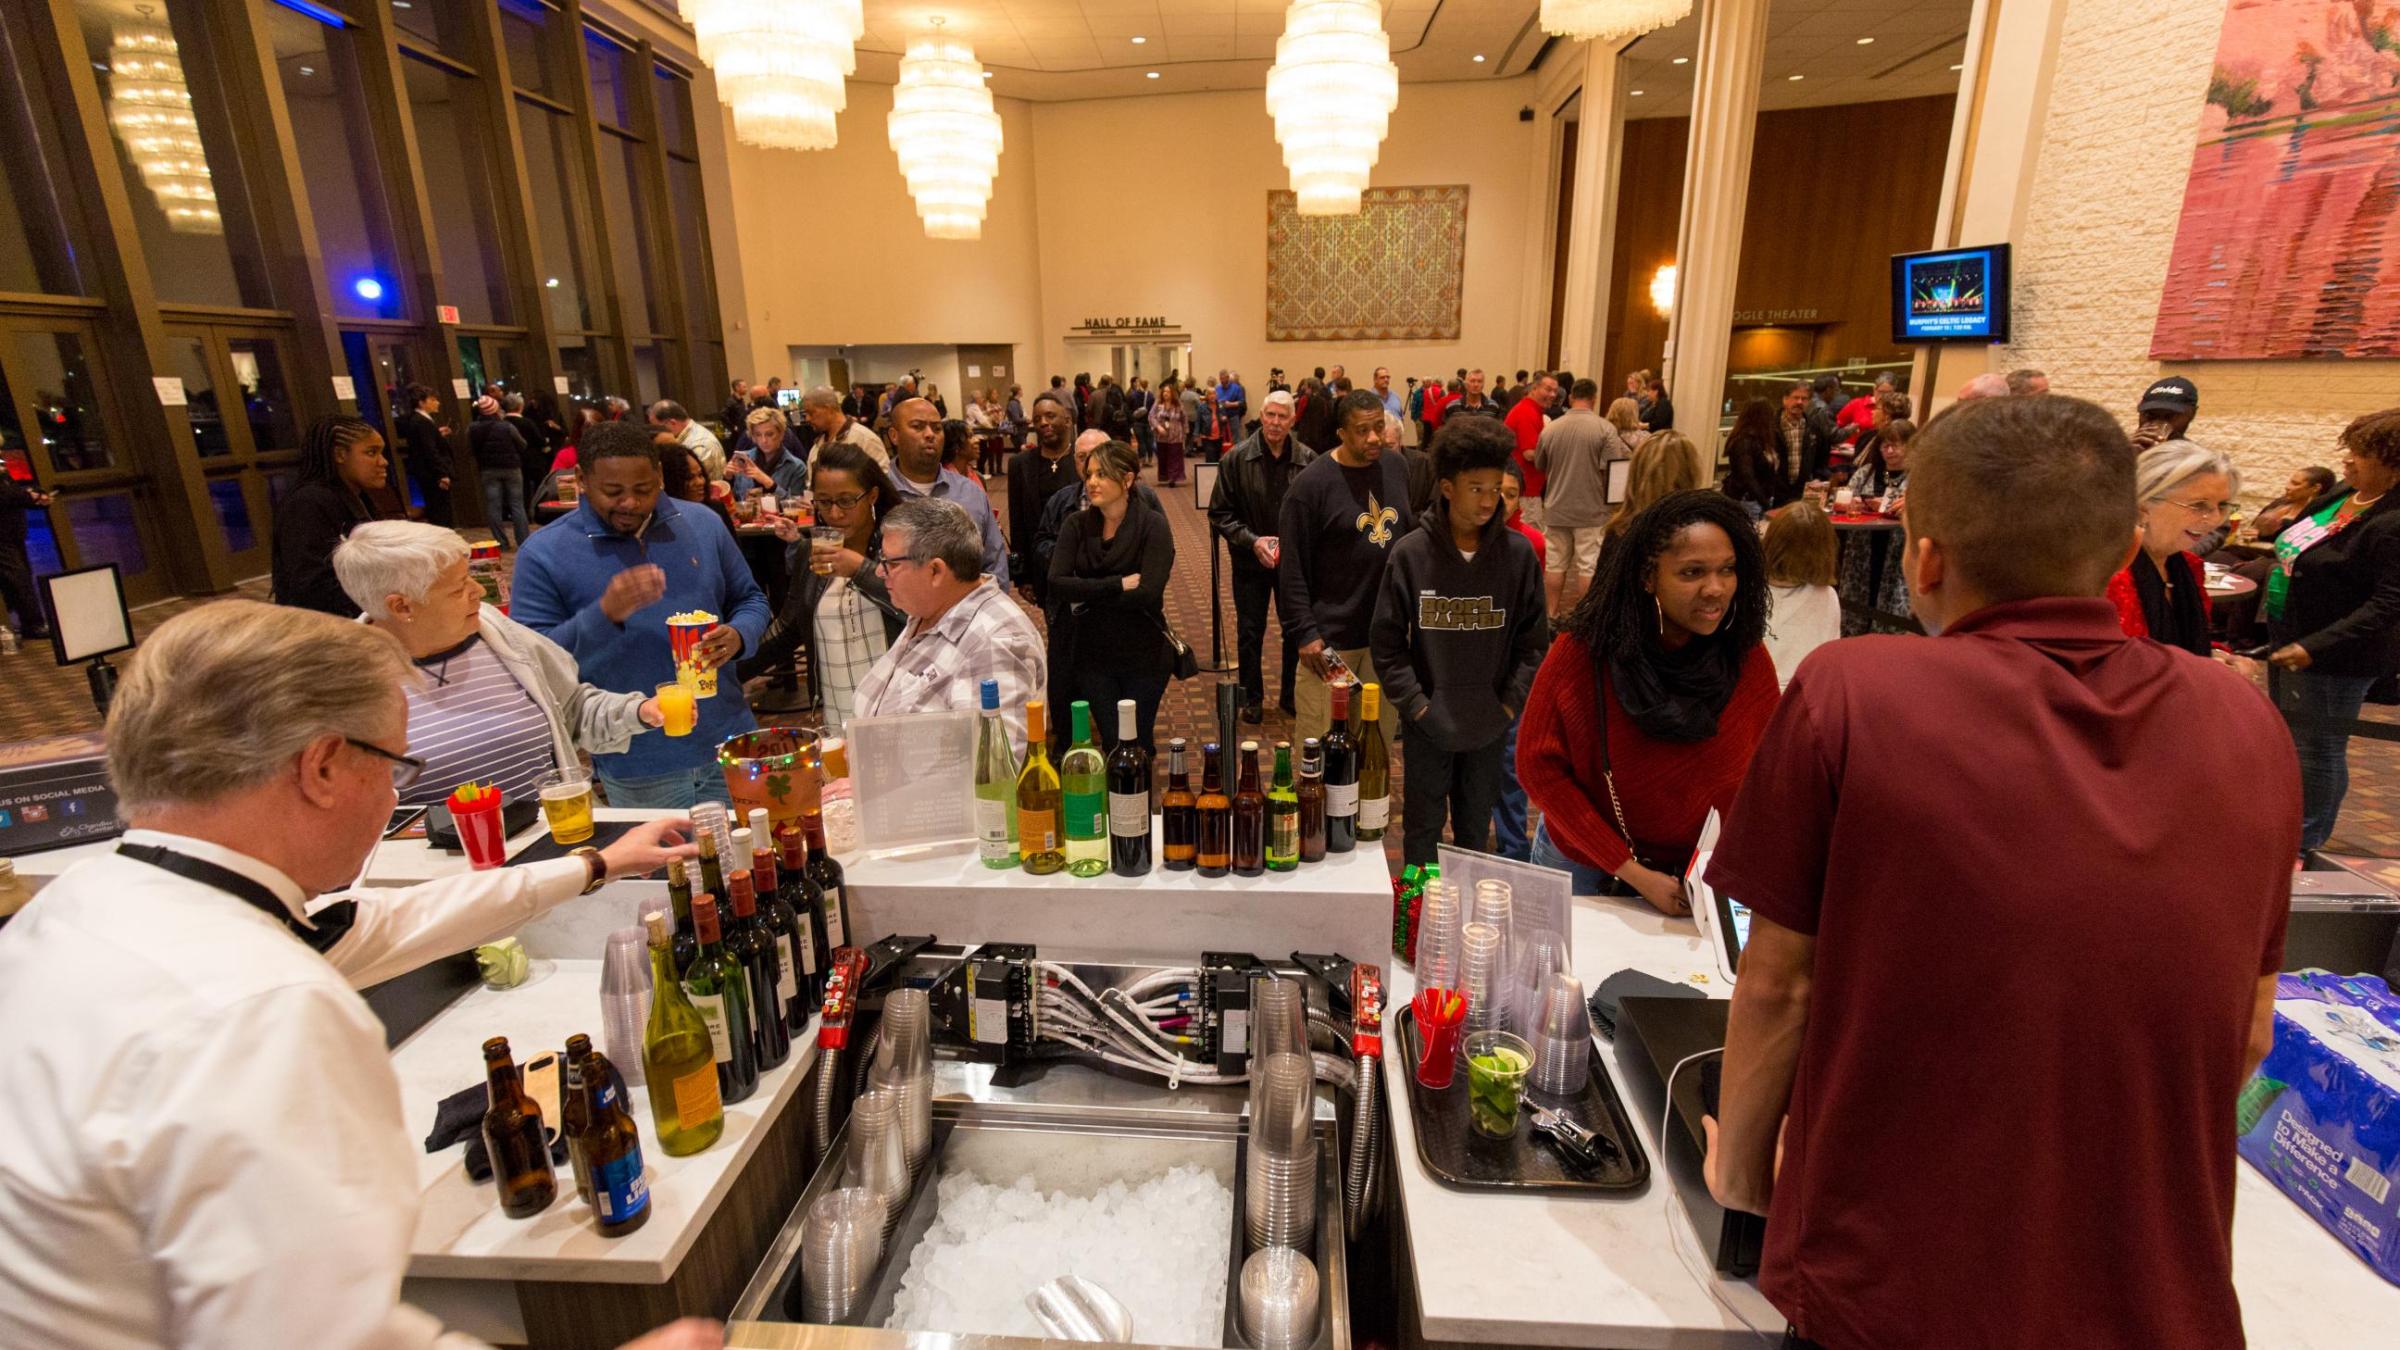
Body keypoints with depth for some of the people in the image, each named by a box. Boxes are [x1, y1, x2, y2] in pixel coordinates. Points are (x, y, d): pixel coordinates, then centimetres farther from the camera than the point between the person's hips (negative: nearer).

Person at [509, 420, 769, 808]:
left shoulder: (702, 524, 2)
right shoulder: (544, 553, -6)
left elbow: (751, 599, 11)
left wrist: (738, 636, -12)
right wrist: (604, 614, -25)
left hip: (729, 743, 3)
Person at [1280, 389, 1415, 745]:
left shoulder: (1397, 467, 6)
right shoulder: (1311, 483, -12)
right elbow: (1292, 568, -11)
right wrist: (1305, 632, -15)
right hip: (1332, 637, -5)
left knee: (1381, 738, 15)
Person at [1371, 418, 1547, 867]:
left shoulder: (1518, 553, -6)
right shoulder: (1411, 552, -10)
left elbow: (1532, 640, 1)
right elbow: (1386, 640, -5)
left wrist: (1512, 702, -5)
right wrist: (1414, 702, -10)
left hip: (1491, 724, 2)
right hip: (1428, 723, -1)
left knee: (1476, 829, 19)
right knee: (1423, 827, 14)